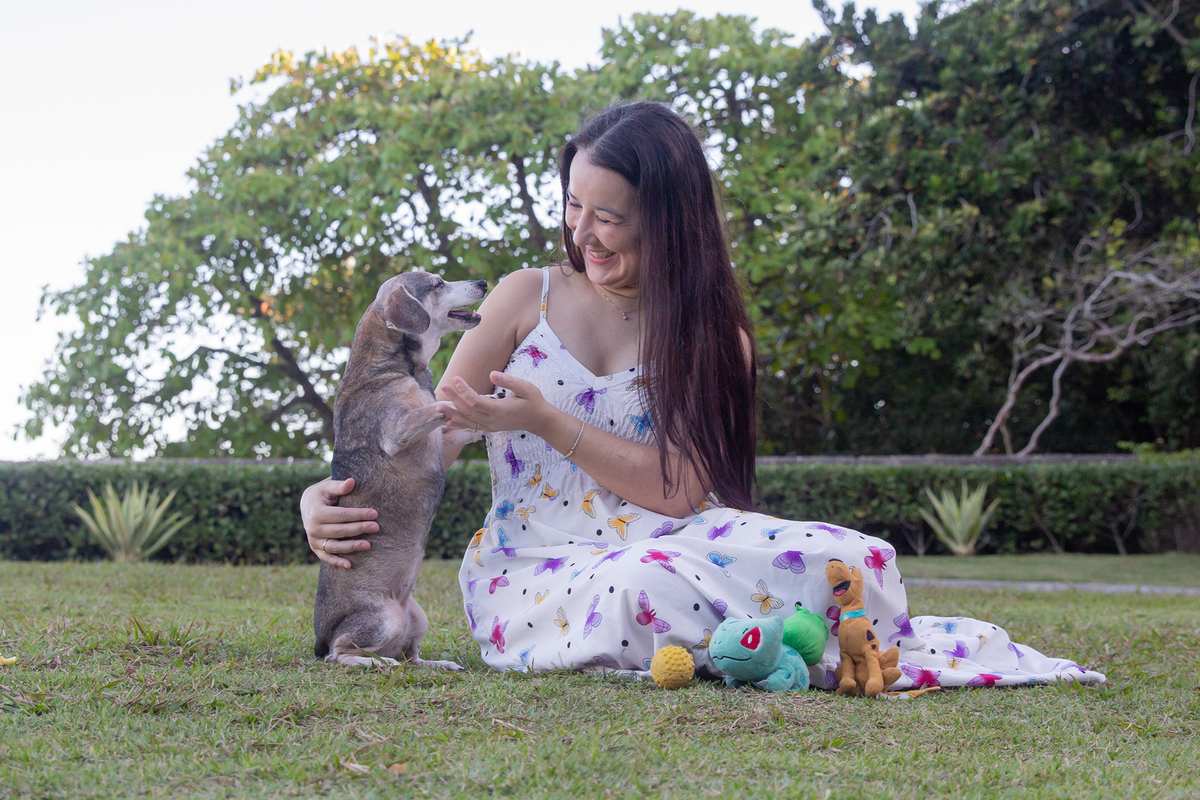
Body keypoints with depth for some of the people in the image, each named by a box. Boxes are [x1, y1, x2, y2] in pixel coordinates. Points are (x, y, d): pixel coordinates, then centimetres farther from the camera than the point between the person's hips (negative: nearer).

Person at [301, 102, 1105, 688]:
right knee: (653, 588, -40)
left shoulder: (712, 332, 9)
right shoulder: (527, 299, 11)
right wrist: (332, 496, -10)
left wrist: (545, 421, -12)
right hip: (532, 580, 0)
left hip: (661, 556, 1)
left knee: (847, 560, -33)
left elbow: (684, 491, -3)